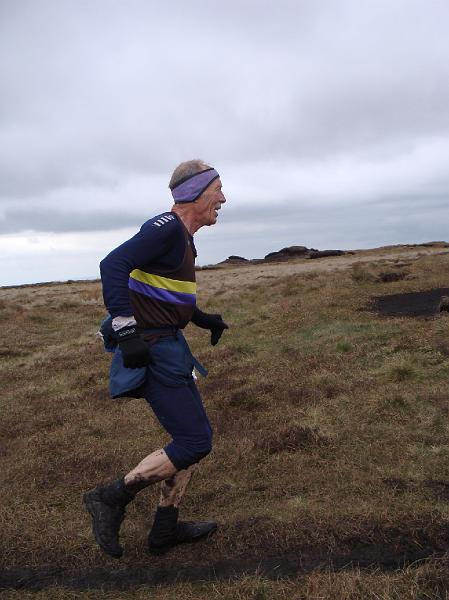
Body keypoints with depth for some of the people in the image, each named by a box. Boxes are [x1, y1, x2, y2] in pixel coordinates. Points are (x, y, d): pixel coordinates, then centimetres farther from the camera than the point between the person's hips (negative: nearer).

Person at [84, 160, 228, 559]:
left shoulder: (182, 237, 16)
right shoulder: (166, 228, -15)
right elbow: (113, 265, -27)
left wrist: (202, 318, 20)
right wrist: (126, 329, -33)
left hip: (171, 345, 10)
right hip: (153, 350, -10)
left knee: (196, 436, 15)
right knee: (194, 443, -6)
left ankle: (166, 530, 27)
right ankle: (112, 499, 9)